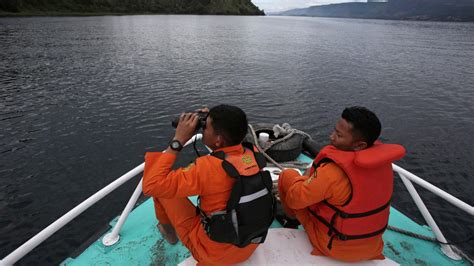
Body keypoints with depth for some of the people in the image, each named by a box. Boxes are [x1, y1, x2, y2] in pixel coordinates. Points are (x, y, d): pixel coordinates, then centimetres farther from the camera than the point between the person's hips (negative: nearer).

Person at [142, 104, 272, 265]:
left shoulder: (207, 167, -33)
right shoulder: (255, 155, -14)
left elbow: (151, 186, -26)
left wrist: (178, 141, -22)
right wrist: (212, 121, -2)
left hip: (215, 253, -5)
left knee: (162, 186, 2)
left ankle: (169, 231, 30)